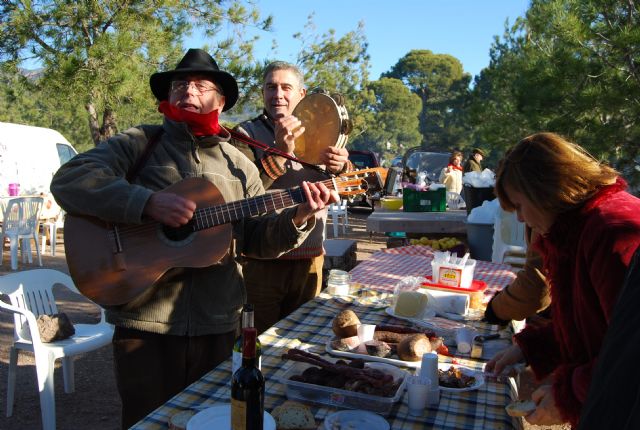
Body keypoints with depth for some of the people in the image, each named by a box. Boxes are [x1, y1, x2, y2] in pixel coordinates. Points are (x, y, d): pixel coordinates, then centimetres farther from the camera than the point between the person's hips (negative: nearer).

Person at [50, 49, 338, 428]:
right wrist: (148, 202, -26)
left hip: (218, 324, 3)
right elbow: (69, 180, -14)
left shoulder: (237, 165, 9)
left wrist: (297, 218, -11)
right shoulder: (138, 144, 0)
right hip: (145, 322, -3)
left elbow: (258, 239, 8)